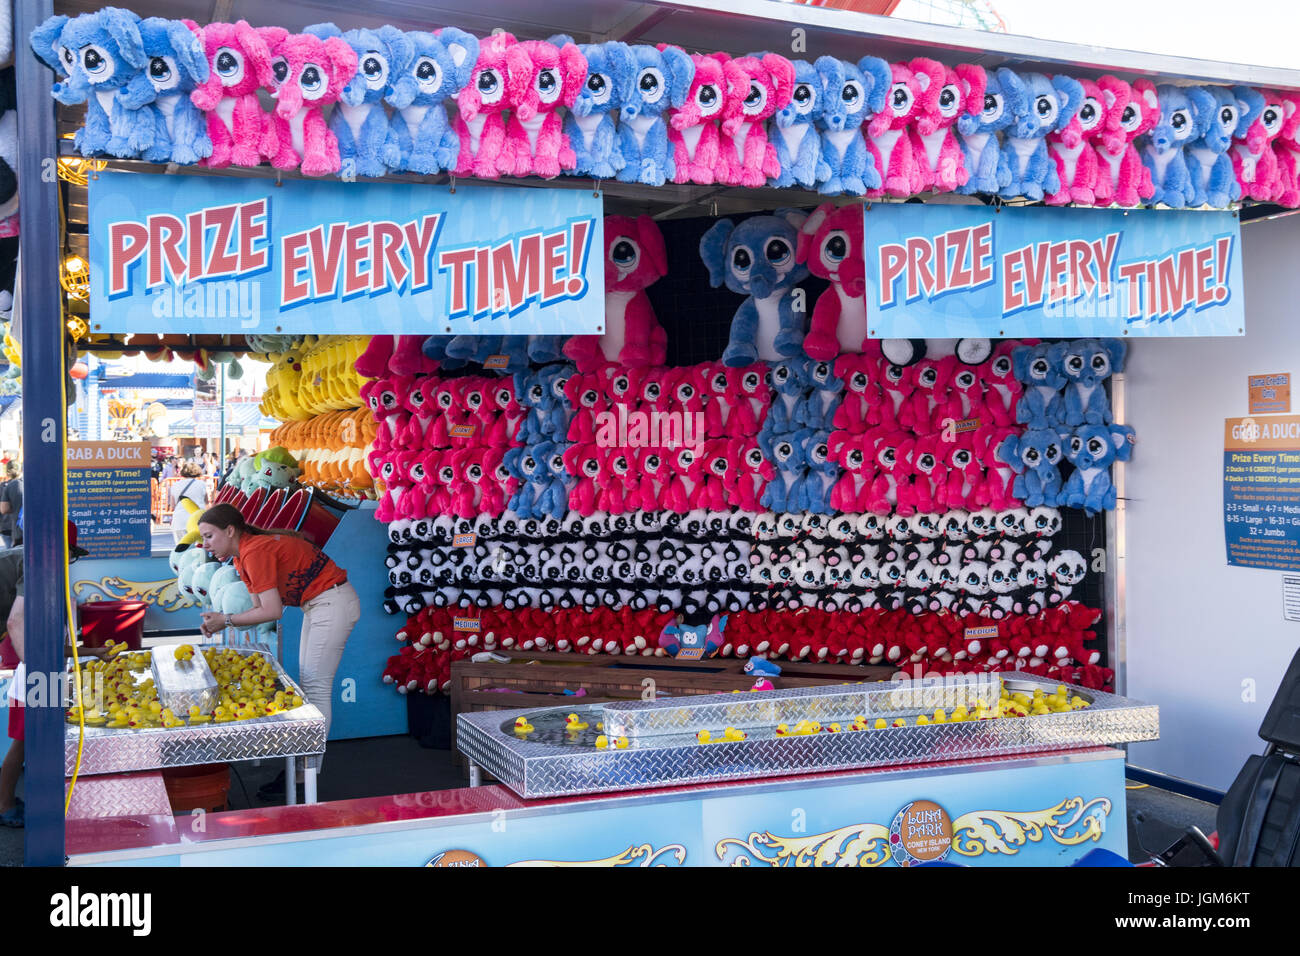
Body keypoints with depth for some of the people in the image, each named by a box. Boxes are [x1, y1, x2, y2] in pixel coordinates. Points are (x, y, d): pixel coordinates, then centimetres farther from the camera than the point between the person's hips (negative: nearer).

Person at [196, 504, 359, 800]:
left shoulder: (255, 551, -20)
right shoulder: (244, 555, 10)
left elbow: (272, 611, -21)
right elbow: (260, 608, 8)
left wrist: (226, 620, -11)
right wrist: (219, 623, -5)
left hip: (334, 603, -11)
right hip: (317, 605, 11)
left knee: (316, 687, -9)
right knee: (307, 684, 11)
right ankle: (301, 764, 16)